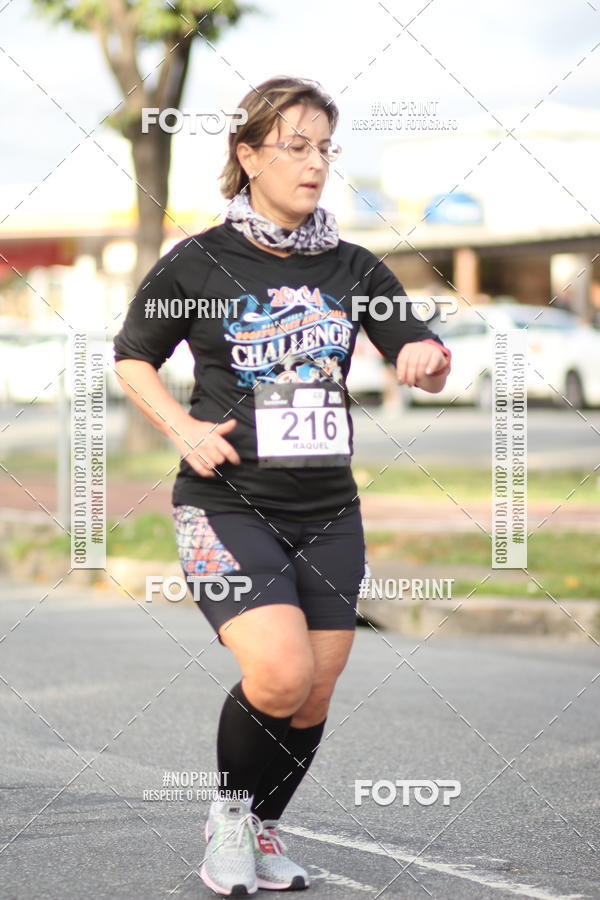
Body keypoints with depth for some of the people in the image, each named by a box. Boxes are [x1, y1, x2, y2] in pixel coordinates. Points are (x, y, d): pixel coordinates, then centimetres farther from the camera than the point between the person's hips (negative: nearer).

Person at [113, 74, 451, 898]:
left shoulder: (352, 268, 6)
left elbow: (419, 357, 6)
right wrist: (184, 430, -8)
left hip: (328, 511, 4)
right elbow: (132, 358, 7)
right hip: (227, 504, -4)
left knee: (315, 696, 6)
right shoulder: (197, 263, -3)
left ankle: (263, 829, 30)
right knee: (280, 674, -21)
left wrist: (427, 359, -18)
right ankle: (227, 811, 6)